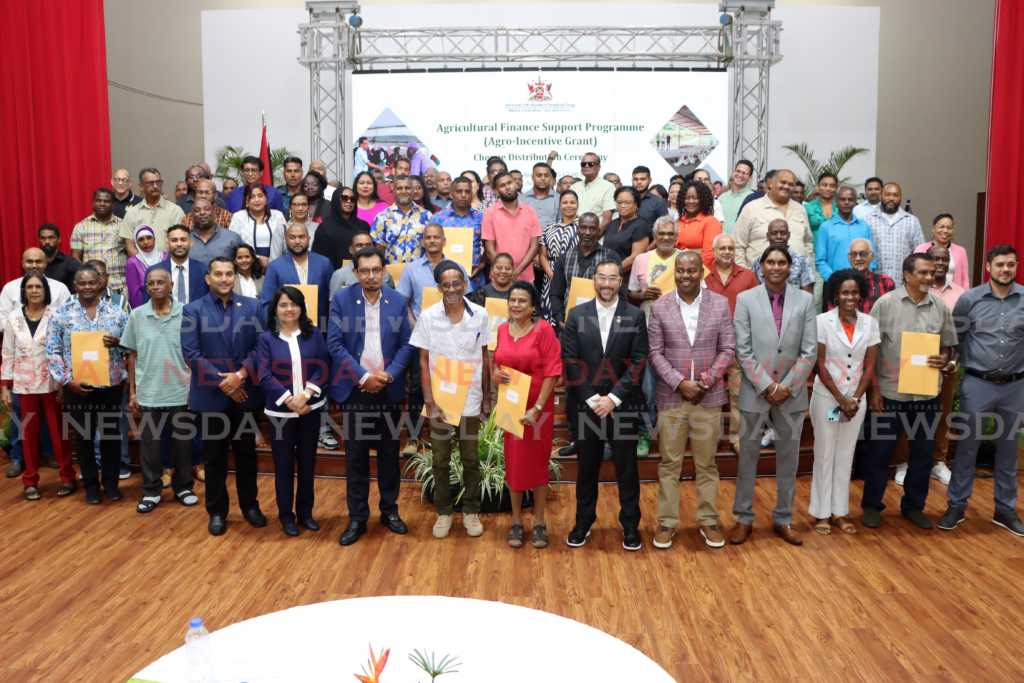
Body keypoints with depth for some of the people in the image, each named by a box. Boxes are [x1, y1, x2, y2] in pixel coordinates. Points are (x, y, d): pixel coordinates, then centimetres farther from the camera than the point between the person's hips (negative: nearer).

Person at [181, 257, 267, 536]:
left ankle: (250, 505, 27)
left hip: (245, 393, 1)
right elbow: (190, 353, -9)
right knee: (214, 457, 8)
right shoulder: (193, 310, -1)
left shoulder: (253, 307, 3)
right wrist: (222, 382, -14)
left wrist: (241, 375, -16)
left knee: (246, 453, 12)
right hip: (211, 395, -1)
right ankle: (217, 512, 21)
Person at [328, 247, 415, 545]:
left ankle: (389, 510, 26)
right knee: (356, 455, 4)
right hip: (355, 389, -2)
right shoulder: (341, 299, -4)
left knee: (389, 453, 11)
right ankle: (357, 517, 16)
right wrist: (364, 377, -15)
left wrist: (388, 375, -13)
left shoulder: (397, 301, 2)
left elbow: (406, 344, 1)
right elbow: (335, 344, -8)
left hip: (388, 389, 2)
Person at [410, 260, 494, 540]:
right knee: (440, 461, 10)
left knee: (470, 460, 11)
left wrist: (487, 398, 3)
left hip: (470, 401, 0)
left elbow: (484, 358, 3)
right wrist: (429, 401, -9)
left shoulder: (480, 315, -4)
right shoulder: (428, 317, -6)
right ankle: (443, 512, 26)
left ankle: (471, 511, 27)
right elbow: (424, 361, -3)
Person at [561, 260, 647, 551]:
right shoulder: (577, 315, 3)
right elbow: (571, 362, -2)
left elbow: (638, 361, -5)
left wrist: (613, 398, -12)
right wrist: (592, 399, -9)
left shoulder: (635, 316, 0)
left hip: (623, 405, -1)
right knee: (587, 467, 11)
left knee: (627, 468, 8)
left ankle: (630, 525, 23)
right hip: (586, 405, 1)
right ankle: (583, 522, 27)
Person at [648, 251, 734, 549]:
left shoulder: (720, 304, 2)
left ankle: (708, 521, 23)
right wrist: (680, 383, -12)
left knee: (707, 463, 10)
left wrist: (707, 380, -11)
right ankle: (667, 522, 17)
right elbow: (655, 352, -1)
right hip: (671, 396, 0)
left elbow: (728, 348, 1)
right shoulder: (659, 307, 1)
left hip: (709, 397, 1)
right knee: (669, 463, 6)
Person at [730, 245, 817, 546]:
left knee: (788, 459, 11)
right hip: (755, 393, -1)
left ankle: (783, 519, 24)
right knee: (747, 457, 7)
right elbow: (743, 351, -6)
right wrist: (767, 387, -12)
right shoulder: (745, 299, -2)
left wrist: (786, 387, -9)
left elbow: (810, 351, -1)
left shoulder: (805, 300, 2)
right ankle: (744, 518, 20)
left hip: (792, 394, 2)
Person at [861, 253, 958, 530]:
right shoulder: (885, 304, -5)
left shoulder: (940, 307, 4)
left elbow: (947, 346, 13)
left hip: (926, 393, 3)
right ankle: (871, 505, 21)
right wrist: (873, 388, -7)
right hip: (889, 392, -3)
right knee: (880, 450, 6)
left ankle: (914, 505, 29)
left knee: (923, 451, 12)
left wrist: (944, 360, -10)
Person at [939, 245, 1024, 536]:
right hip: (977, 384, -1)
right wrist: (971, 361, 4)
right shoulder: (970, 299, -4)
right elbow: (955, 336, 7)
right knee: (967, 447, 5)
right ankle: (956, 506, 16)